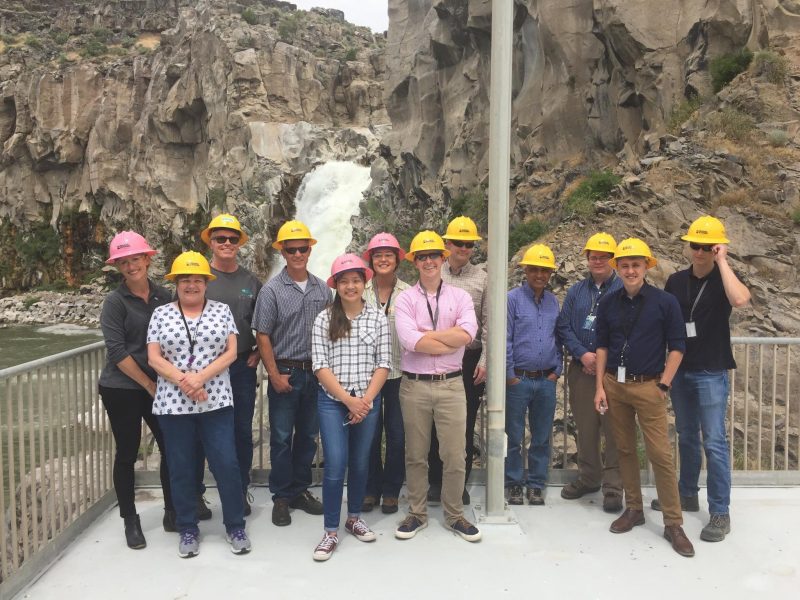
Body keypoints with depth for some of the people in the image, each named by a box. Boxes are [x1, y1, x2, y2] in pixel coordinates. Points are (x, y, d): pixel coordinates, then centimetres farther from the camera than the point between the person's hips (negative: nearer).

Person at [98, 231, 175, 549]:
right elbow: (117, 351, -12)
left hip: (160, 385, 4)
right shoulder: (114, 302, -8)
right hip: (122, 389, -3)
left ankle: (172, 512, 22)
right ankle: (130, 520, 21)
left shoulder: (164, 296, 3)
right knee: (127, 453, 5)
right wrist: (149, 385, -11)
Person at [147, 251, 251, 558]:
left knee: (227, 464, 0)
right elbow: (154, 358, -1)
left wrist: (201, 377, -15)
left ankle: (235, 526, 16)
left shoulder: (222, 310, 4)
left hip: (216, 402, 0)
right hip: (173, 404, 1)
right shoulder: (161, 314, 4)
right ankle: (188, 529, 24)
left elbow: (231, 352, -2)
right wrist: (183, 380, -15)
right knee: (181, 469, 9)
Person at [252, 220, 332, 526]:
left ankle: (300, 490, 27)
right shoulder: (272, 290, -6)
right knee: (281, 438, 5)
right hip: (285, 373, -4)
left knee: (308, 436, 13)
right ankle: (281, 497, 17)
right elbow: (262, 336, -7)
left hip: (316, 372, 4)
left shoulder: (322, 289, 5)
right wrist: (275, 374, -11)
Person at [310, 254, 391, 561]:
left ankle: (354, 517, 34)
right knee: (335, 465, -5)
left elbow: (383, 364, -1)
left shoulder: (378, 318, 1)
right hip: (332, 401, -2)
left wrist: (365, 400, -11)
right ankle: (331, 532, 9)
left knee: (360, 462, 14)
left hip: (368, 401, 2)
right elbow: (320, 366, -7)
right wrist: (349, 400, -13)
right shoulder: (324, 319, -3)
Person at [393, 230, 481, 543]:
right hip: (414, 386, 0)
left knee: (455, 456, 5)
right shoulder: (405, 299, 0)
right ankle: (416, 514, 26)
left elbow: (467, 334, -14)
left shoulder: (460, 297, 5)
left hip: (451, 385, 1)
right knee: (416, 455, 11)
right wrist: (451, 342, -11)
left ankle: (454, 515, 23)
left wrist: (427, 334, -13)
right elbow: (411, 341, -16)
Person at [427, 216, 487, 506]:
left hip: (470, 358, 0)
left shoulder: (482, 279, 3)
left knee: (466, 423, 7)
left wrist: (484, 361, -5)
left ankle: (461, 482, 20)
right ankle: (436, 481, 19)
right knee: (436, 422, 6)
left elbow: (489, 323, 1)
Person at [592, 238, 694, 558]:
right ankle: (633, 508, 26)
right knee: (625, 449, 11)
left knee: (660, 454, -4)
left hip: (648, 387, -3)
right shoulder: (608, 303, 5)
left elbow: (677, 347, -1)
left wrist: (663, 385, -7)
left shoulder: (665, 302, -4)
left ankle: (673, 523, 6)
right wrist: (600, 386, 5)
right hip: (614, 384, 4)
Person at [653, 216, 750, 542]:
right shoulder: (676, 281, 6)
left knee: (714, 442, -3)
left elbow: (740, 299, -31)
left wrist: (722, 261, -22)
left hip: (711, 373, -5)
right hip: (680, 371, 5)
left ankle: (720, 513, 5)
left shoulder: (723, 281, -7)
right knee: (686, 437, 16)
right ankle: (687, 494, 30)